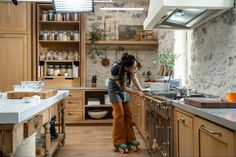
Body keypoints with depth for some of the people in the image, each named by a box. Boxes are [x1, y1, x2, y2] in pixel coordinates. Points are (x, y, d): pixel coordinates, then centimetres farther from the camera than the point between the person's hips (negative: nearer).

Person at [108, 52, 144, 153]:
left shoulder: (132, 66, -22)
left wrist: (141, 90, -13)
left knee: (128, 115, 5)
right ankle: (119, 143, 1)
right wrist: (137, 92, -27)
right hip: (115, 91, -5)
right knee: (119, 115, -8)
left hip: (125, 91, 5)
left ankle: (129, 139, 14)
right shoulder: (115, 69, -35)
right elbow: (122, 88, -27)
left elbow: (133, 78, -3)